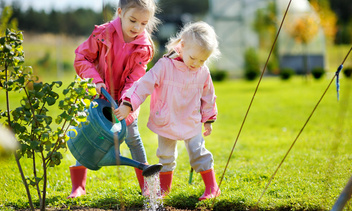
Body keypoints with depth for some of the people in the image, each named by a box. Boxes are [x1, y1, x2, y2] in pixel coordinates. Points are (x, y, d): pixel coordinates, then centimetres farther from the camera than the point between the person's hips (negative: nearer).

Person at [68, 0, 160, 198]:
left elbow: (135, 79, -16)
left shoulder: (144, 47, -15)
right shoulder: (103, 34, -19)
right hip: (99, 95, 0)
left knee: (132, 137, 5)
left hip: (125, 99, 1)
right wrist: (96, 80, -26)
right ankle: (78, 186, 5)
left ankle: (145, 184, 17)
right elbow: (81, 58, -12)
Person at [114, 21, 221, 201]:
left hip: (192, 124, 1)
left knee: (199, 153, 2)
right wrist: (128, 104, -31)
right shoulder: (165, 66, -19)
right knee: (166, 156, 13)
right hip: (166, 123, -1)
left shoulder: (203, 72, -6)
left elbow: (208, 96, 9)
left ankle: (212, 187, 15)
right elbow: (145, 84, -23)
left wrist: (208, 119, 16)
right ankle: (164, 187, 32)